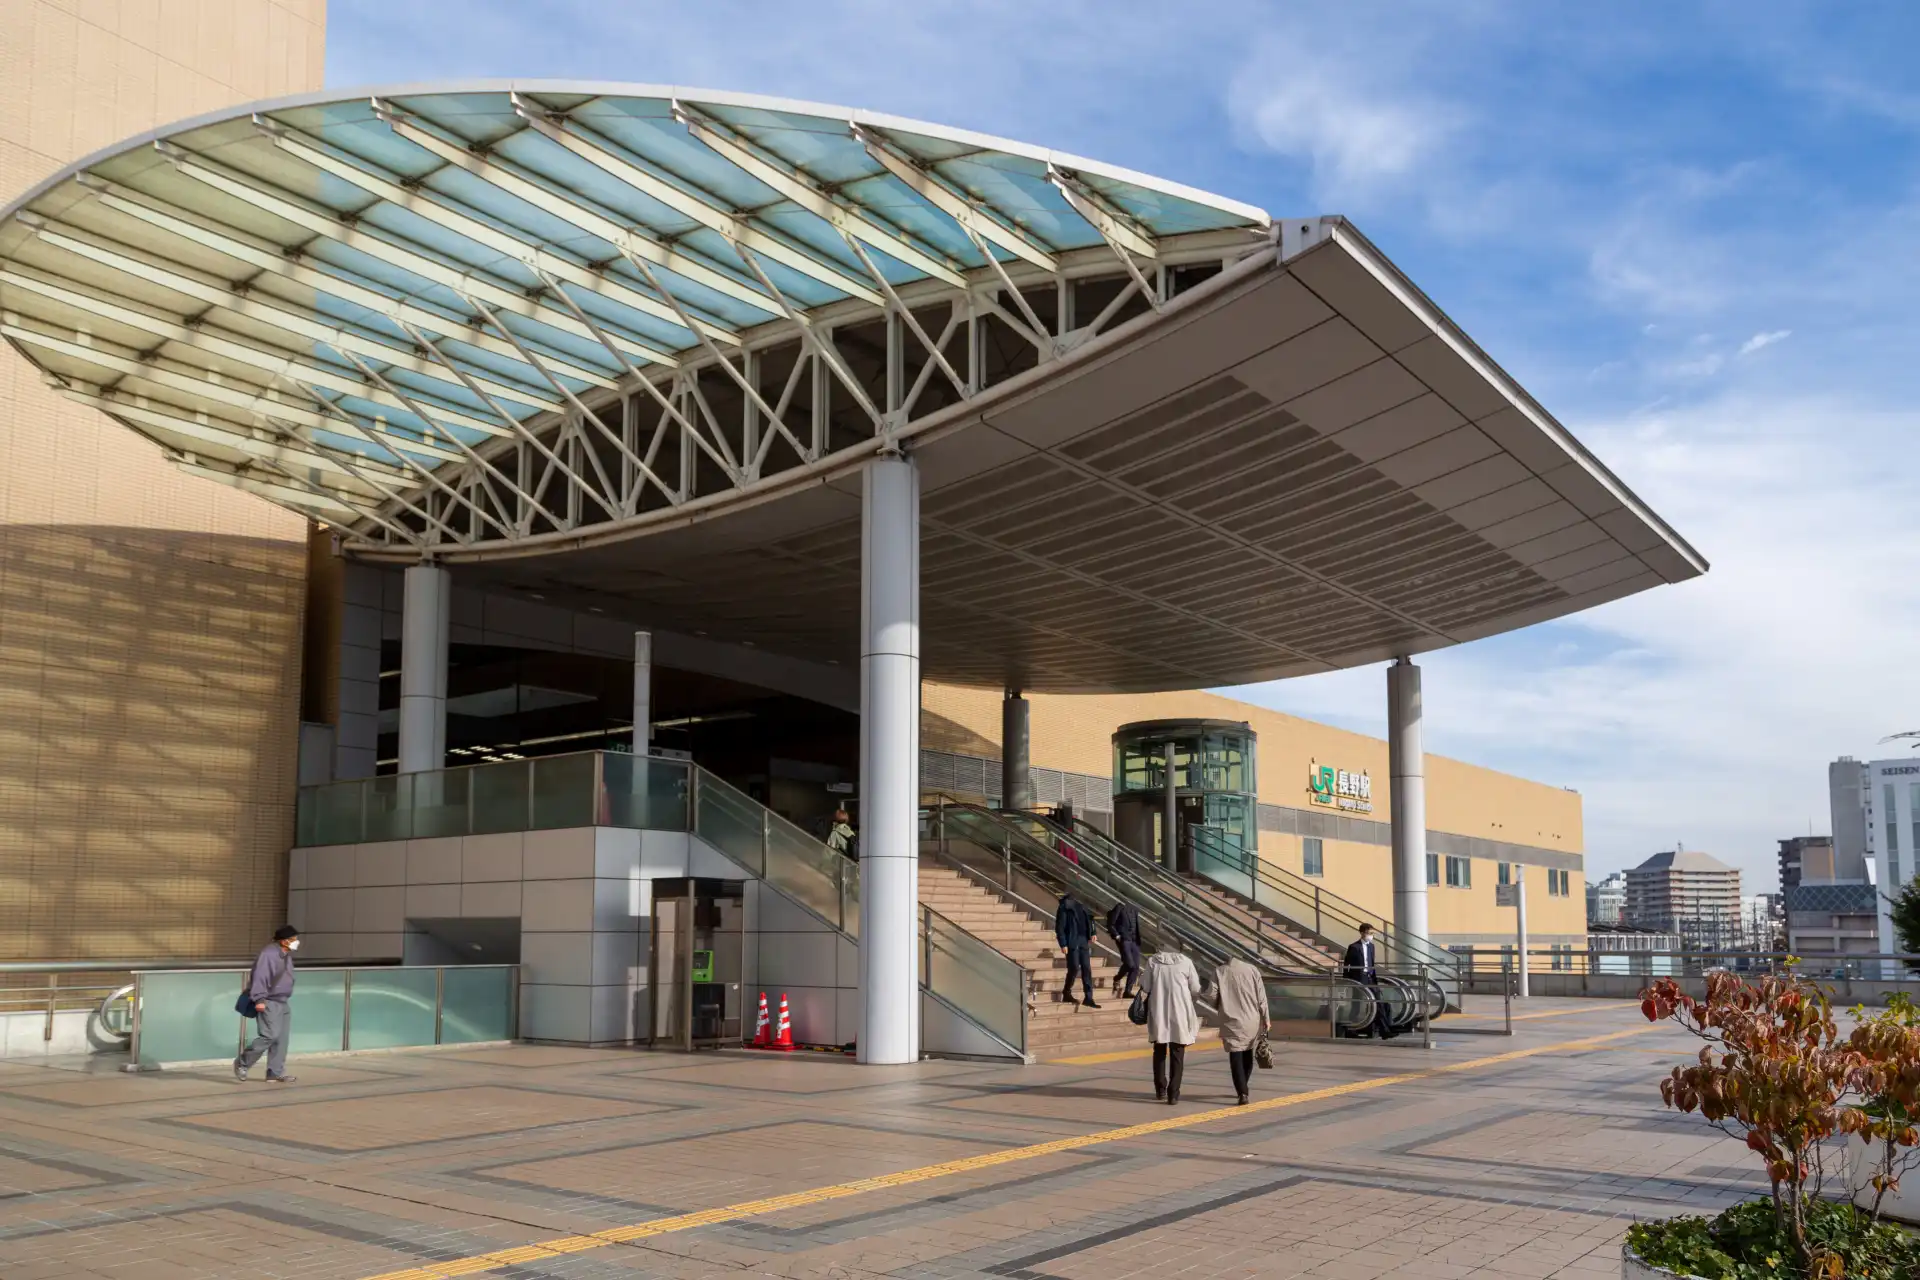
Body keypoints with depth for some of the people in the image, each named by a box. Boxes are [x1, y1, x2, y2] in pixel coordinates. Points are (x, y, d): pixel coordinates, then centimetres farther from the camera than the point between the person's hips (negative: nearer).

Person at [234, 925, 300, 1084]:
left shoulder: (287, 955, 14)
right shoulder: (268, 953, -16)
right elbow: (259, 977, -21)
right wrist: (259, 999, -26)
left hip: (282, 1002, 9)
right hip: (267, 1003, -9)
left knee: (281, 1039, 5)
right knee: (271, 1035, -15)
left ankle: (275, 1073, 9)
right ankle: (242, 1063, 2)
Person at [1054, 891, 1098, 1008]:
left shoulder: (1081, 906, 14)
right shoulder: (1063, 909, -5)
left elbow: (1089, 919, 25)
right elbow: (1059, 927, -9)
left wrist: (1092, 933, 10)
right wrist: (1063, 944, -16)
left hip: (1083, 942, 6)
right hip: (1072, 943, -6)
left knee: (1086, 969, 2)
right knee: (1074, 968, -6)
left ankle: (1089, 998, 2)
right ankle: (1067, 991, 17)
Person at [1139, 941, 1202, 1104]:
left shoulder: (1153, 961, -5)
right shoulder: (1185, 962, -7)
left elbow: (1145, 987, -4)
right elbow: (1196, 989, -2)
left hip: (1158, 1013, 2)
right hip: (1180, 1014, -1)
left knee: (1160, 1052, 19)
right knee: (1177, 1054, 7)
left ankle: (1160, 1090, 24)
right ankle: (1173, 1093, 3)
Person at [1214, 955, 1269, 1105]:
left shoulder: (1219, 971, -2)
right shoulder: (1252, 970, 1)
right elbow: (1261, 997, 0)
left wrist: (1220, 1006, 17)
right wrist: (1266, 1019, 6)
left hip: (1232, 1022, -2)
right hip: (1252, 1021, 3)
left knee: (1236, 1057, -2)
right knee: (1247, 1055, 20)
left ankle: (1242, 1093, -16)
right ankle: (1243, 1088, 32)